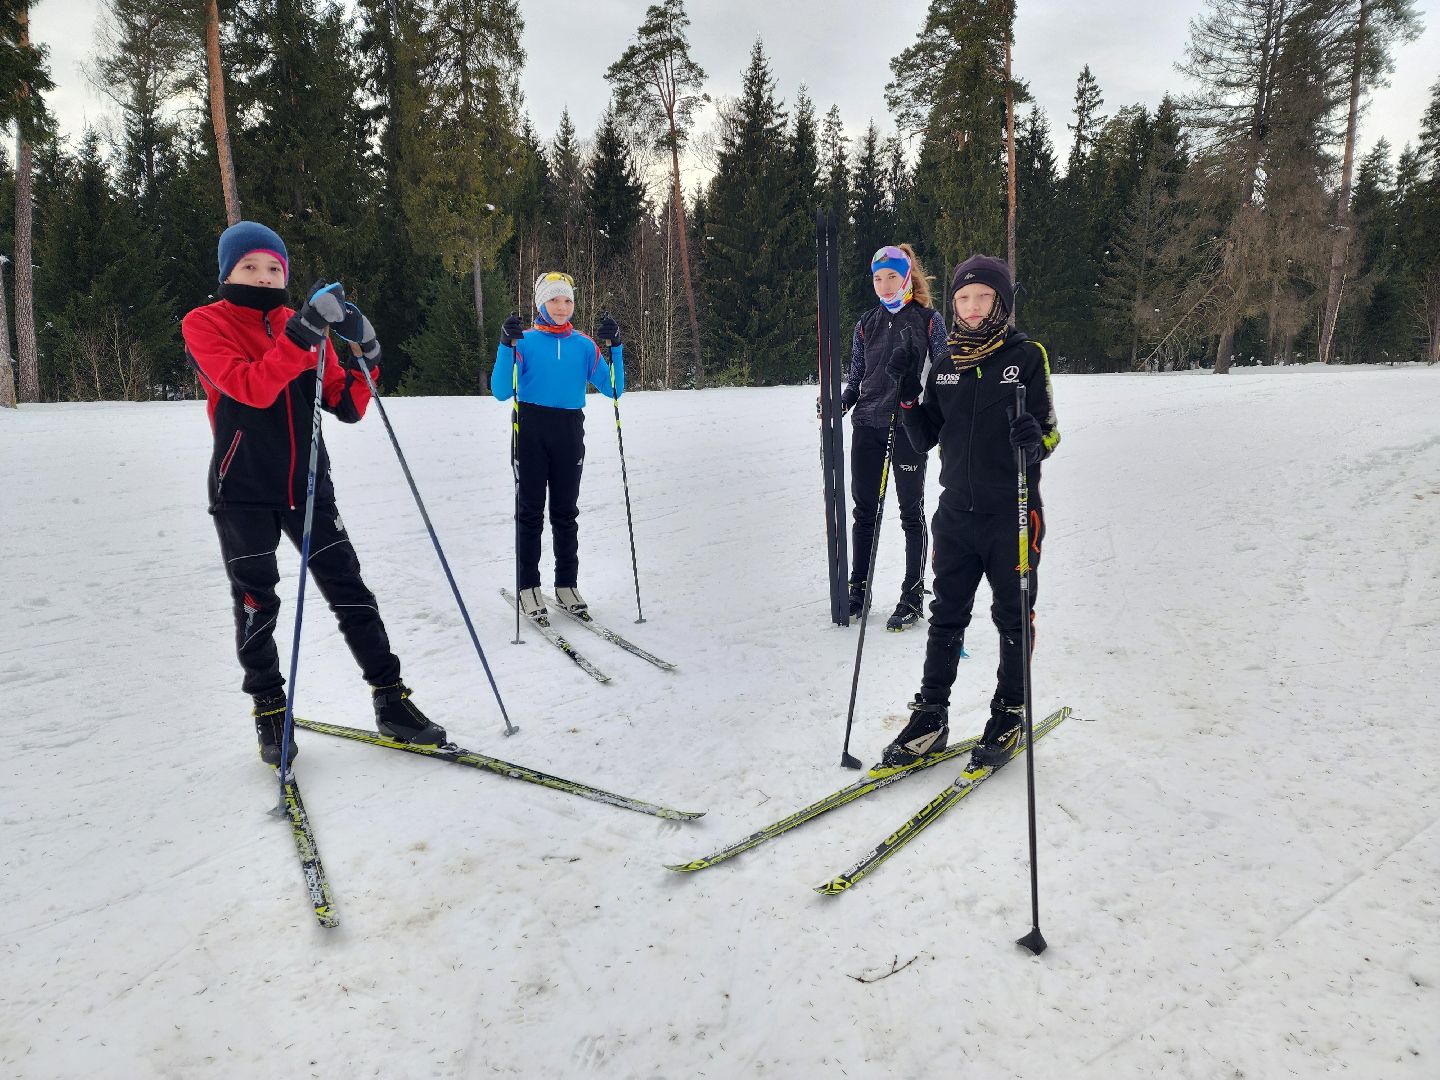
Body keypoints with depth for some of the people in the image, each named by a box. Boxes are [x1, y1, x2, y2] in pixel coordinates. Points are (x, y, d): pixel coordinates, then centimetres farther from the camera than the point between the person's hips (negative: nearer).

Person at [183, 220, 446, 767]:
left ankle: (391, 703, 8)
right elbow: (253, 388, -21)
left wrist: (362, 357, -12)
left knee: (350, 590, 1)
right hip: (244, 491, -3)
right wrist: (302, 333, -29)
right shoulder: (204, 324, -2)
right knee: (256, 604, 5)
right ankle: (269, 712, 22)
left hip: (308, 485, 3)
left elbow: (347, 408, 4)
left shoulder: (303, 325, 9)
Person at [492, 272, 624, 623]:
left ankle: (567, 584, 15)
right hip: (531, 431, -2)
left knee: (566, 512, 7)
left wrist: (615, 347, -8)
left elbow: (613, 389, 3)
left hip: (570, 433, 2)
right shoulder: (525, 341, 1)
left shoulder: (584, 344, 9)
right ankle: (528, 587, 7)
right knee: (530, 511, 0)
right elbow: (501, 392, -8)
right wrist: (506, 346, -20)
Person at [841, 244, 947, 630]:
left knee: (911, 512, 4)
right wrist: (839, 405, -3)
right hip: (867, 427, 4)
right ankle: (858, 588, 20)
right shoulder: (866, 324, 12)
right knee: (864, 510, 7)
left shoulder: (928, 321, 1)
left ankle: (912, 597, 12)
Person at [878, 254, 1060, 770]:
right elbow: (924, 440, 8)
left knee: (1013, 618, 10)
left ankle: (1009, 715, 25)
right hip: (956, 512, 4)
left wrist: (1034, 440, -27)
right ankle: (930, 719, 18)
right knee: (946, 616, 9)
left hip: (1012, 513, -3)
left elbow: (1051, 432, -5)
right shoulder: (944, 365, 7)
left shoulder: (1027, 356, -4)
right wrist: (909, 394, -7)